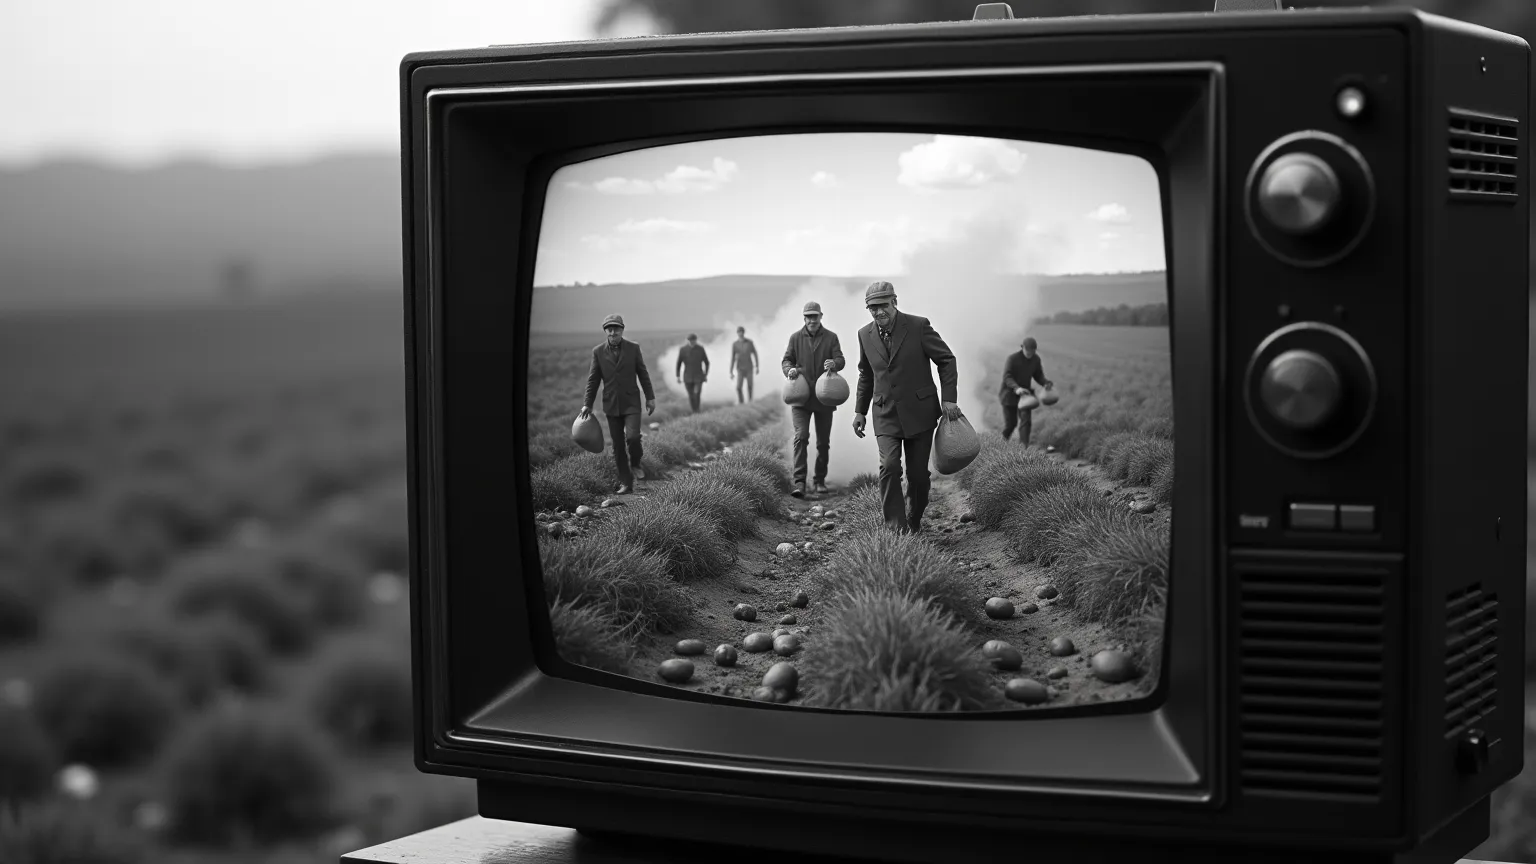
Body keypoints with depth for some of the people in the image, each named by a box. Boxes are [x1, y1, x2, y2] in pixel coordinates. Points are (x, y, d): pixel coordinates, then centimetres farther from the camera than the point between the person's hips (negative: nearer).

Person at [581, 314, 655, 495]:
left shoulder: (633, 348, -3)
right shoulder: (598, 351, -1)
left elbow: (643, 374, 4)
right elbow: (593, 379, 4)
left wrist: (650, 398, 4)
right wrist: (587, 404, 2)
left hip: (631, 403, -2)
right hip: (611, 404, 2)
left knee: (633, 436, -20)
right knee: (618, 446, 4)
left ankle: (635, 463, 11)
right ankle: (626, 483, 12)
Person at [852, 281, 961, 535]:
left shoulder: (918, 326, -10)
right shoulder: (865, 334, 2)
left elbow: (946, 360, -4)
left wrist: (948, 398, -11)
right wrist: (860, 410, 17)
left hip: (919, 412, -2)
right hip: (886, 416, 2)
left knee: (918, 474, 3)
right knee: (889, 467, -18)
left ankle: (914, 523, 26)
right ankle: (895, 528, -17)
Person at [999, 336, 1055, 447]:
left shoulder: (1036, 359, -4)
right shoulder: (1013, 358, -20)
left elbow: (1038, 375, 6)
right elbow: (1006, 377, -27)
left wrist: (1046, 383, -17)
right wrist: (1016, 388, -45)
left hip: (1024, 393, 4)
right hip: (1010, 393, -4)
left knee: (1025, 420, -11)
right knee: (1011, 422, 3)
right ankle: (1003, 441, 36)